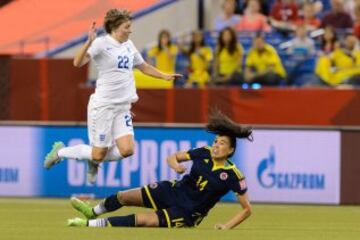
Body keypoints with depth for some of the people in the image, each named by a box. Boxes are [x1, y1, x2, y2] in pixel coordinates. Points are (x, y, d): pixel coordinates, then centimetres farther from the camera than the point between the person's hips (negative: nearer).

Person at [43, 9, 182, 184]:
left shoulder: (129, 45, 11)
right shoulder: (102, 43, -11)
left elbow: (144, 67, 28)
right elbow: (78, 63, -24)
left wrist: (165, 76, 22)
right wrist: (89, 42, -35)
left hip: (122, 107, 7)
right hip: (103, 106, -7)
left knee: (126, 150, -9)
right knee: (99, 153, -2)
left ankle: (94, 161, 21)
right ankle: (60, 151, 23)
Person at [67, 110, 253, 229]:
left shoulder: (232, 175, -19)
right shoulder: (205, 153, -7)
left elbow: (247, 209, -13)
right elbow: (172, 158, 3)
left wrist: (227, 227, -23)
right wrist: (175, 165, -20)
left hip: (187, 213, -5)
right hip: (174, 191, 5)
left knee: (143, 220, -23)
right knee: (124, 197, 5)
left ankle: (91, 225, -15)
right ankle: (93, 212, 35)